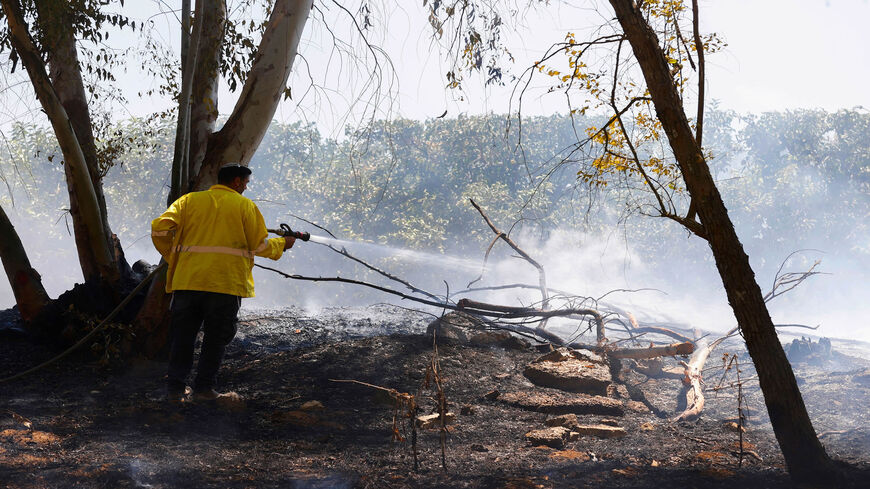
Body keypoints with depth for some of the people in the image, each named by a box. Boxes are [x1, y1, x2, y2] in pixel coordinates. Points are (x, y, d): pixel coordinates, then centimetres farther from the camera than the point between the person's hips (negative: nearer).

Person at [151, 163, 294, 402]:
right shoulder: (245, 205, 3)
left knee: (182, 334, 12)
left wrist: (172, 257, 15)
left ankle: (175, 387, 11)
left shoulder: (189, 200, 11)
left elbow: (160, 229, 1)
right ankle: (204, 387, 9)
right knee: (216, 337, 9)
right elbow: (259, 246, 2)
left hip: (188, 279, 3)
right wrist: (282, 244, 20)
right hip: (226, 282, -2)